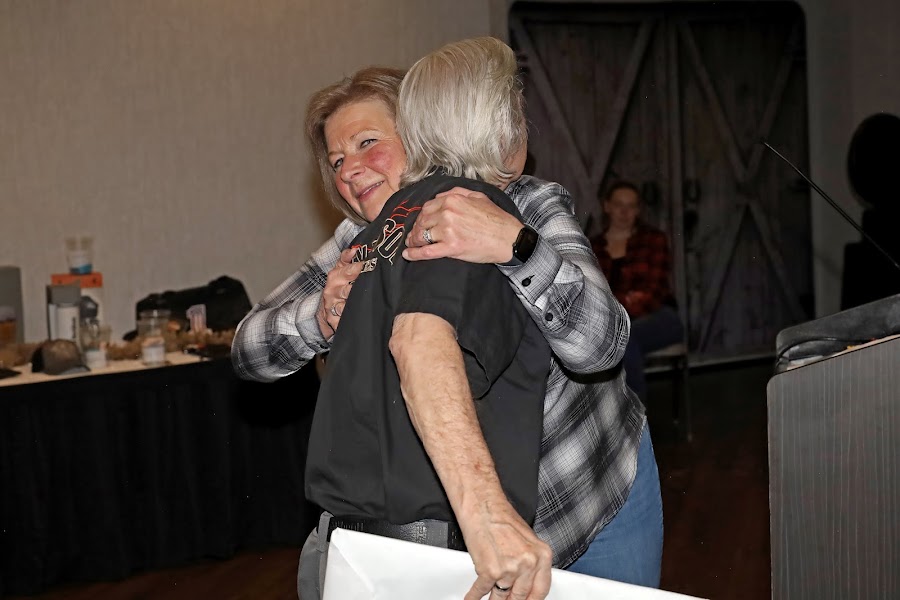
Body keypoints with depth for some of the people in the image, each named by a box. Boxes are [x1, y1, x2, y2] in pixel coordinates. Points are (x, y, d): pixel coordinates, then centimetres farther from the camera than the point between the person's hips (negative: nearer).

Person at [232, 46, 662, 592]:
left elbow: (598, 342, -36)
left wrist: (515, 245, -52)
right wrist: (321, 317, -29)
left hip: (600, 489, -3)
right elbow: (249, 350, -8)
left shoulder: (530, 205, -21)